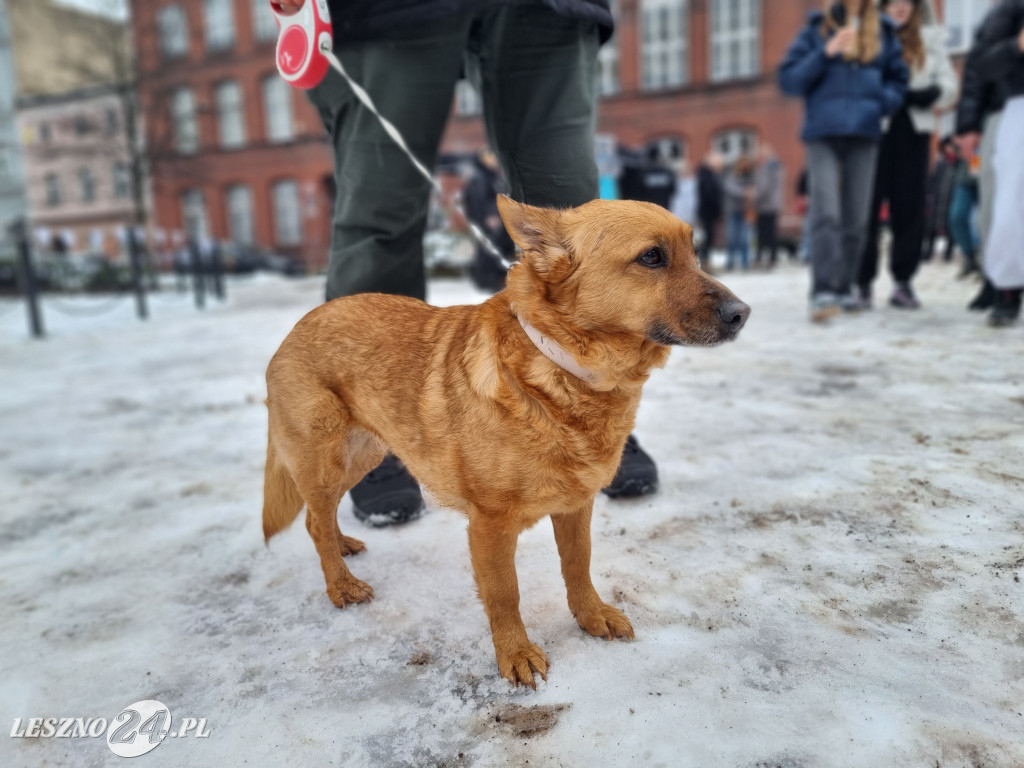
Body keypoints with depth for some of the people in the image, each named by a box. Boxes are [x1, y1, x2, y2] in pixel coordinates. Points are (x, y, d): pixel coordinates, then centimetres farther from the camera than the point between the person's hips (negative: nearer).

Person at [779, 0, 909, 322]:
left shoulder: (884, 32, 16)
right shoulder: (817, 28, 9)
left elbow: (897, 81, 18)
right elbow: (788, 79, 2)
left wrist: (881, 104, -2)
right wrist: (826, 53, -10)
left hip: (864, 135, 3)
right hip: (822, 133, -3)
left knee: (856, 219, 2)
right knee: (826, 214, -17)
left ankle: (843, 289, 10)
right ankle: (822, 292, -20)